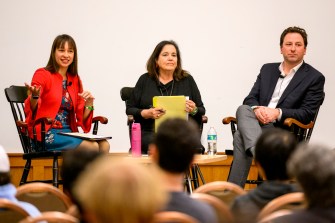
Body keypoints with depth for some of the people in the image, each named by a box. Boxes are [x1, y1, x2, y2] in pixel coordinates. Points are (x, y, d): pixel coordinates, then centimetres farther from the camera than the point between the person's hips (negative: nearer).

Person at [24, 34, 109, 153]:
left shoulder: (75, 80, 16)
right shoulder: (43, 74, -1)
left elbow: (82, 119, 14)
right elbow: (31, 111, -10)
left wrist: (88, 104, -6)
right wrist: (34, 97, -31)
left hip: (69, 132, 6)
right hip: (46, 133, -6)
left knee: (104, 145, -21)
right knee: (93, 147, -26)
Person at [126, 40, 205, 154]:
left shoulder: (187, 80, 15)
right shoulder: (145, 80, 13)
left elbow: (202, 110, 17)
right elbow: (130, 109, 13)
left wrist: (194, 110, -7)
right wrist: (147, 113, -7)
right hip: (150, 133, -1)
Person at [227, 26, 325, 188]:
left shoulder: (315, 78, 5)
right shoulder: (267, 69, 21)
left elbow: (307, 114, -4)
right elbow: (250, 99, 15)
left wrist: (278, 113, -19)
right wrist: (257, 109, -11)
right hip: (255, 123, 4)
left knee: (241, 137, -32)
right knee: (243, 110, -33)